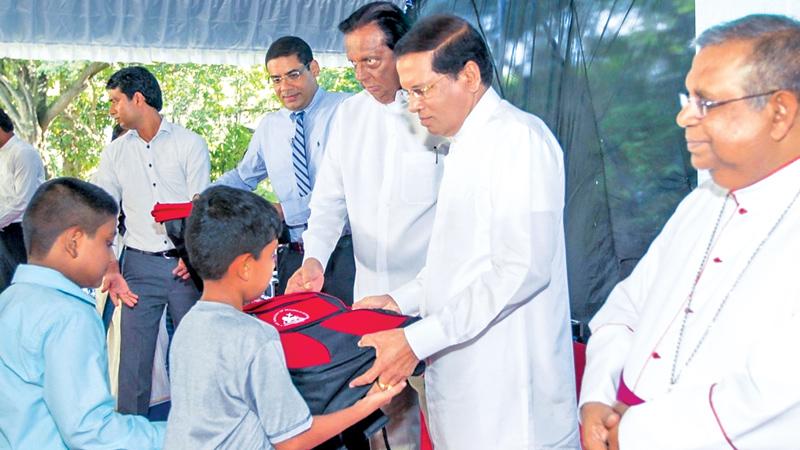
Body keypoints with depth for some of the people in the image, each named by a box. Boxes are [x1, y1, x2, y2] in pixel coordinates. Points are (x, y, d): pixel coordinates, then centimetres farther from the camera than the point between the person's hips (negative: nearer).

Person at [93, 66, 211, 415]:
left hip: (185, 263, -2)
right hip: (139, 264, 2)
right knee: (133, 356, 2)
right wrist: (110, 269, -5)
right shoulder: (114, 153, 10)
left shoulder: (190, 144, 1)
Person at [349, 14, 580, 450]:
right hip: (465, 376, 8)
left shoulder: (519, 138, -14)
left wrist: (417, 340, -22)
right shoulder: (467, 144, 15)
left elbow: (522, 269, -22)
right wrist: (402, 300, 10)